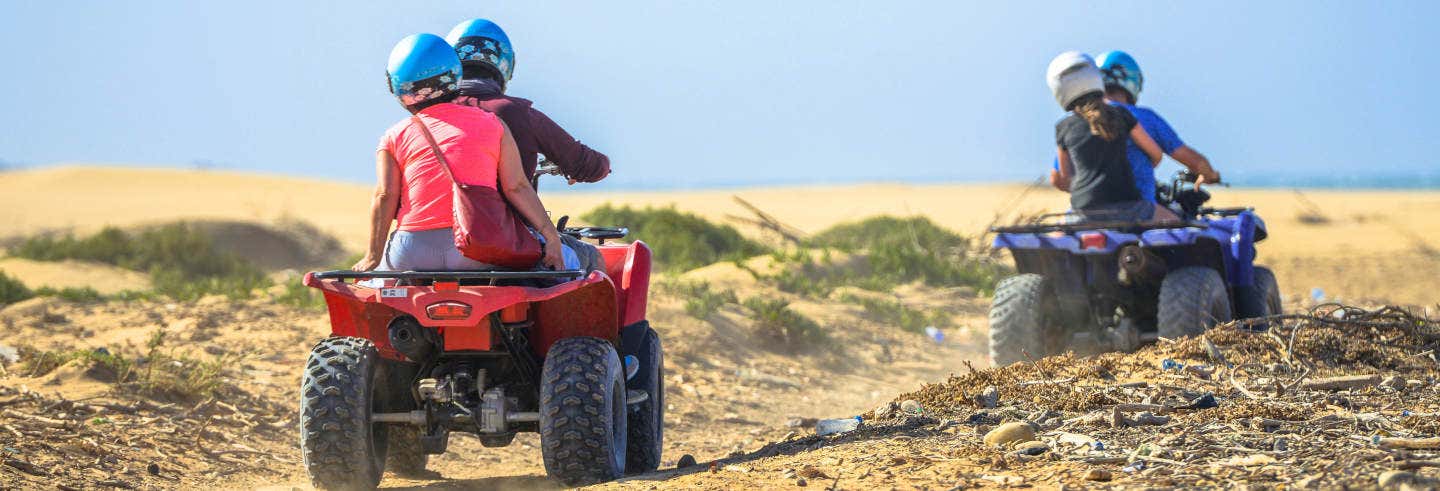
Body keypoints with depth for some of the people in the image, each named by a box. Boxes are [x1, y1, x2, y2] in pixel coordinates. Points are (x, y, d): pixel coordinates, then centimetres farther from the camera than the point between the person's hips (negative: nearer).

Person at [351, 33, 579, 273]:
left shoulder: (394, 137, 10)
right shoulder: (491, 125, 10)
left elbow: (385, 197, -1)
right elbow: (517, 187, 1)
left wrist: (373, 257, 1)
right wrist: (551, 236, 3)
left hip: (412, 254, 1)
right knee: (565, 259, 14)